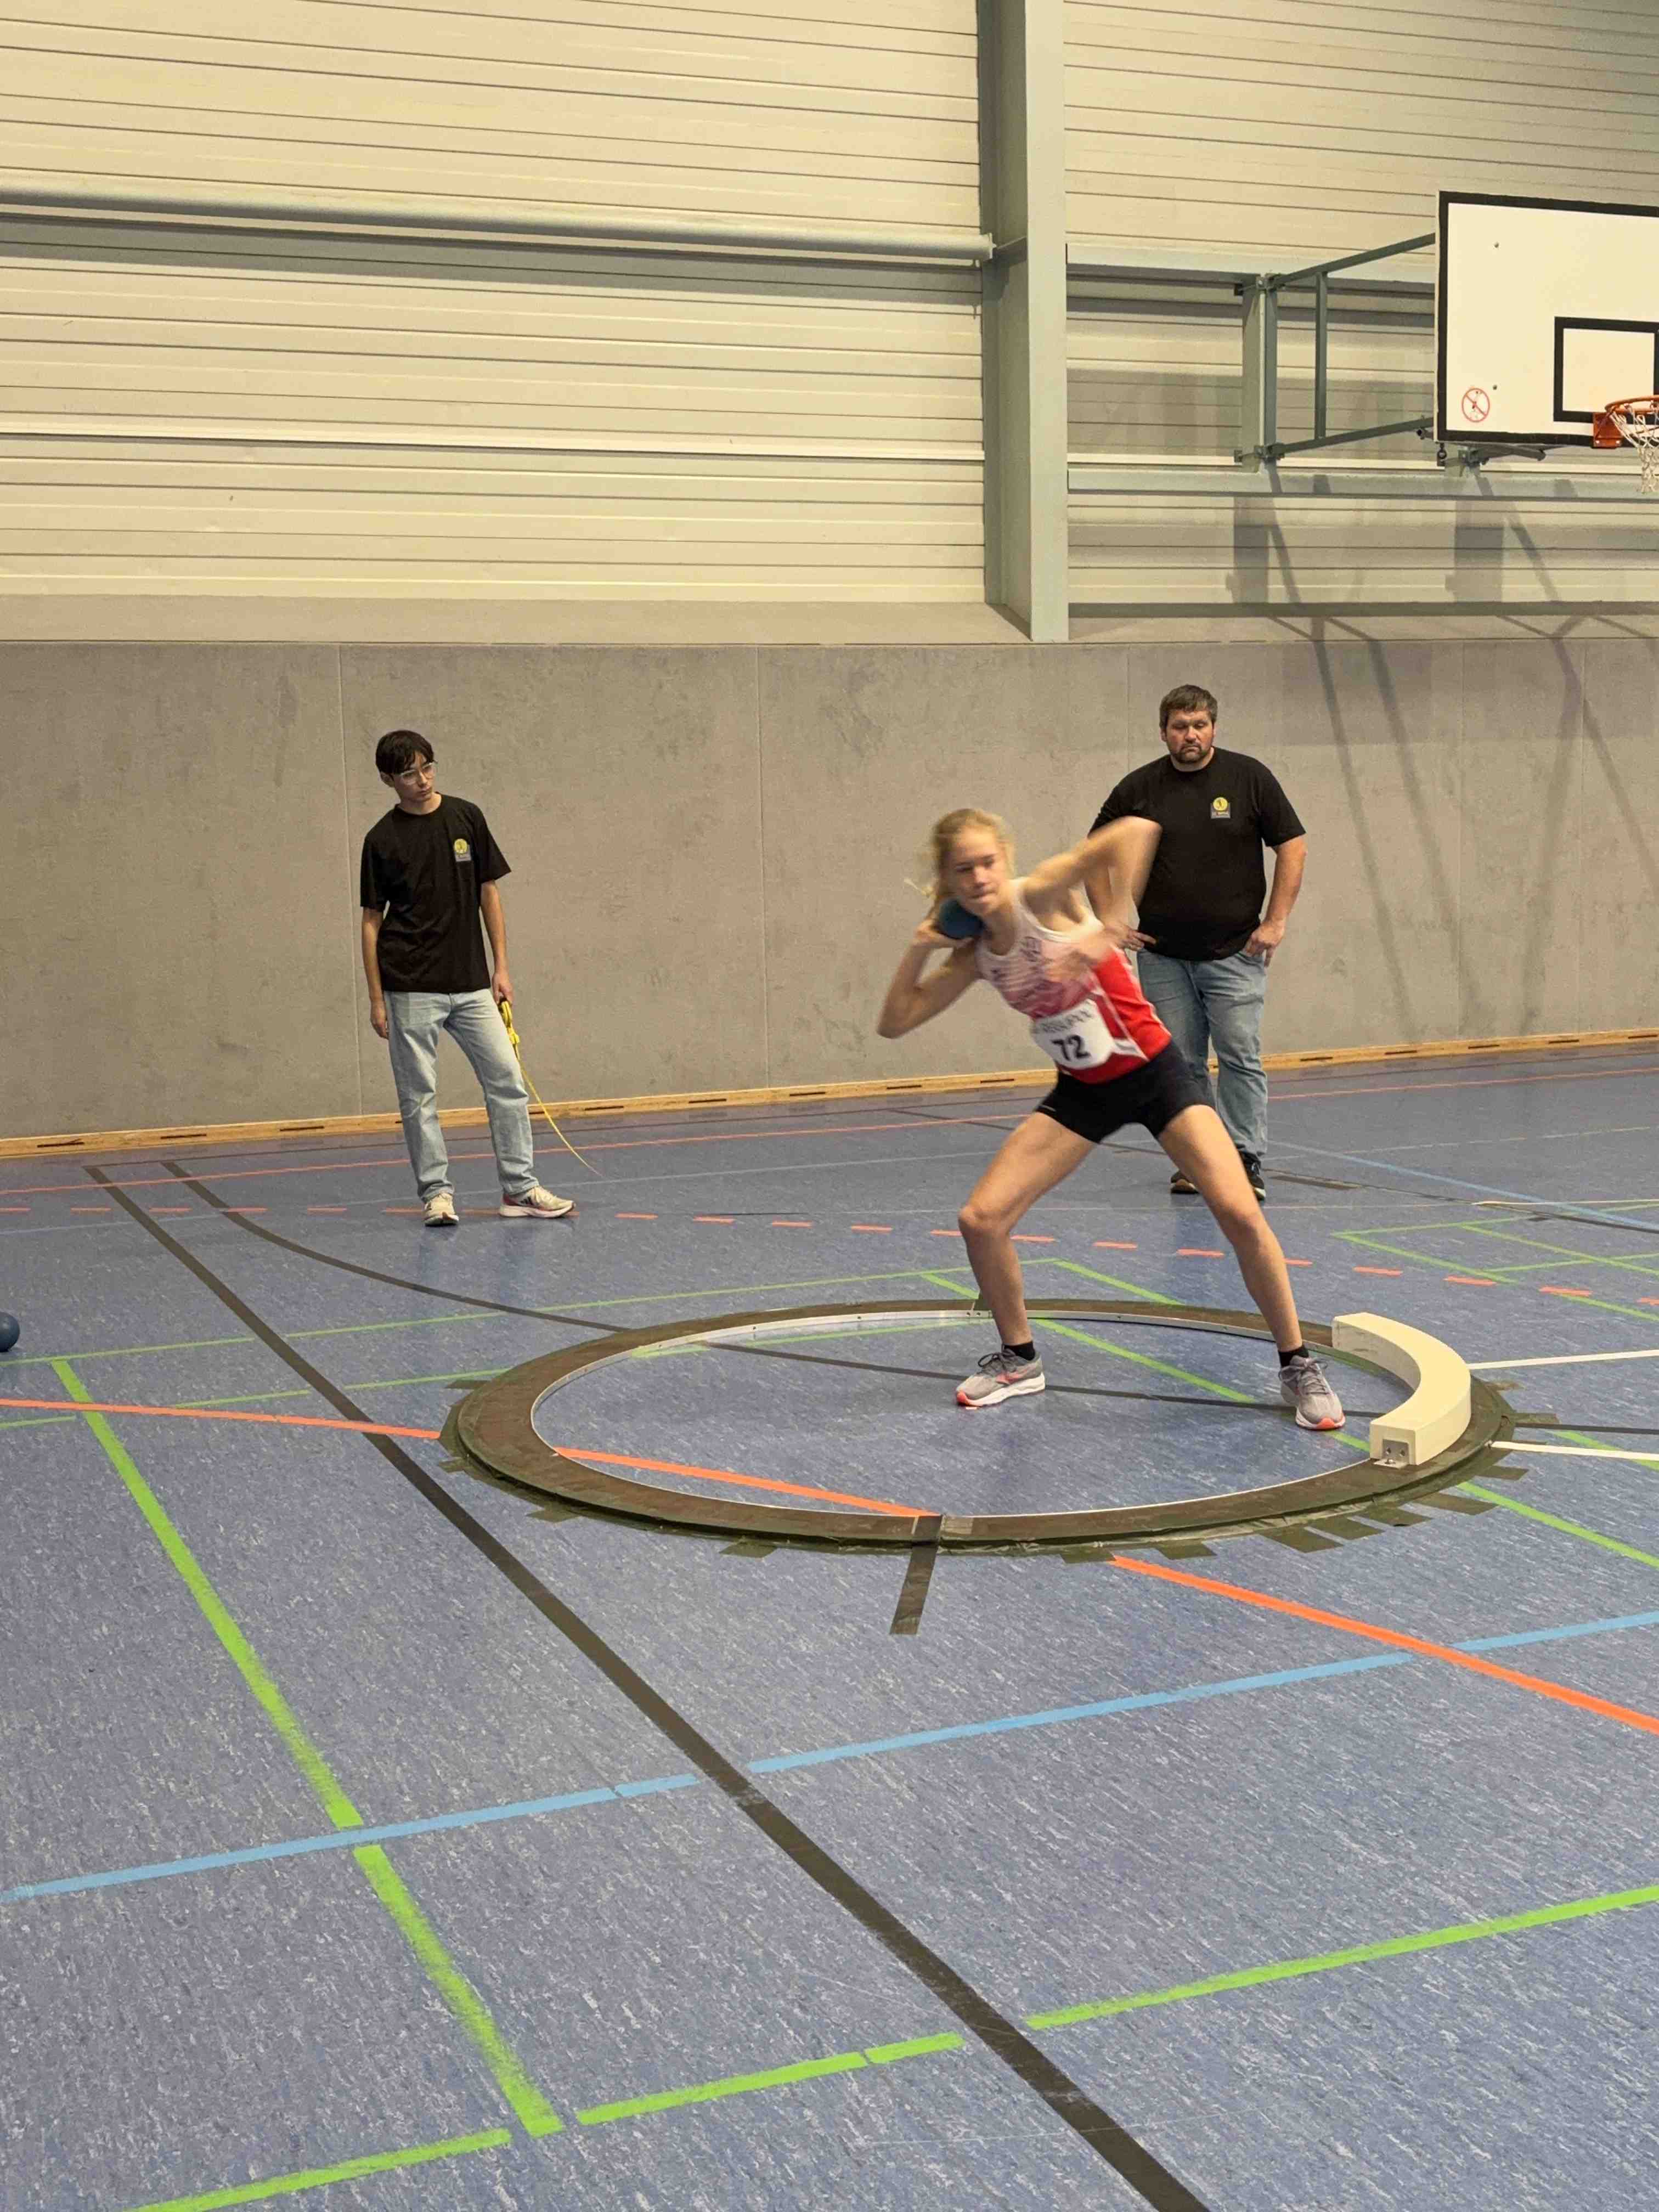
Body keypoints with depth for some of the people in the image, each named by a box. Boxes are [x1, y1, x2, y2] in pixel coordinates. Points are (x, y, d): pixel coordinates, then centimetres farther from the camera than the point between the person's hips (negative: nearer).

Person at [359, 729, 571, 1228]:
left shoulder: (466, 818, 5)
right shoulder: (382, 839, -1)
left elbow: (489, 893, 10)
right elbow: (372, 920, 2)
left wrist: (501, 968, 4)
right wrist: (376, 998, -2)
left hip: (471, 985, 3)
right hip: (411, 989, -2)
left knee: (508, 1080, -1)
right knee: (418, 1096, 1)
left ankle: (520, 1190, 7)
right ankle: (436, 1193, 10)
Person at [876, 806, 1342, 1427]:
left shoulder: (1043, 895, -21)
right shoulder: (973, 957, -3)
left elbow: (1135, 830, -37)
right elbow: (894, 1023, 4)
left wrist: (1109, 929, -39)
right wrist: (919, 947, -8)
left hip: (1153, 1071, -5)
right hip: (1082, 1092, 5)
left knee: (1240, 1214, -18)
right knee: (980, 1219, -5)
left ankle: (1298, 1366, 2)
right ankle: (1018, 1358, 18)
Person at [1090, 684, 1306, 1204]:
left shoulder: (1249, 777, -2)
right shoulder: (1139, 788, 2)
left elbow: (1293, 845, 1)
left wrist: (1276, 920, -5)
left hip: (1235, 951, -2)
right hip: (1164, 956, 2)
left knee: (1240, 1057, -6)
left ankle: (1246, 1161, 1)